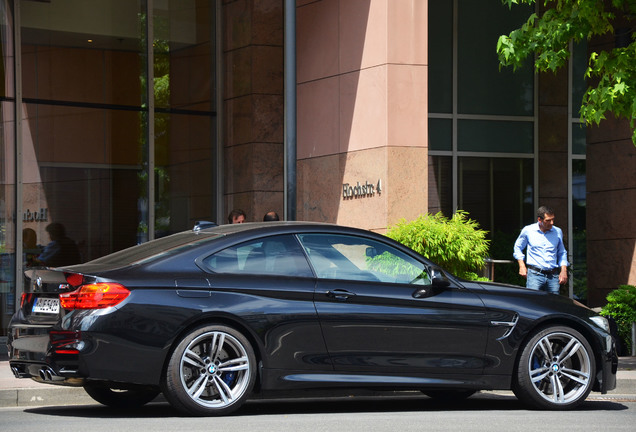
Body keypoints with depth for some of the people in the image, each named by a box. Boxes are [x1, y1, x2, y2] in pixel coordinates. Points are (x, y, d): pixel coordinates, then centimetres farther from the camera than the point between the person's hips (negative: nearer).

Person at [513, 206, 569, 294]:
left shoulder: (558, 232, 10)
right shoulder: (528, 230, 3)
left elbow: (562, 253, 22)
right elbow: (518, 247, 19)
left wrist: (563, 270, 10)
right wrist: (522, 266, 8)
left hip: (553, 276, 3)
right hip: (535, 274, -3)